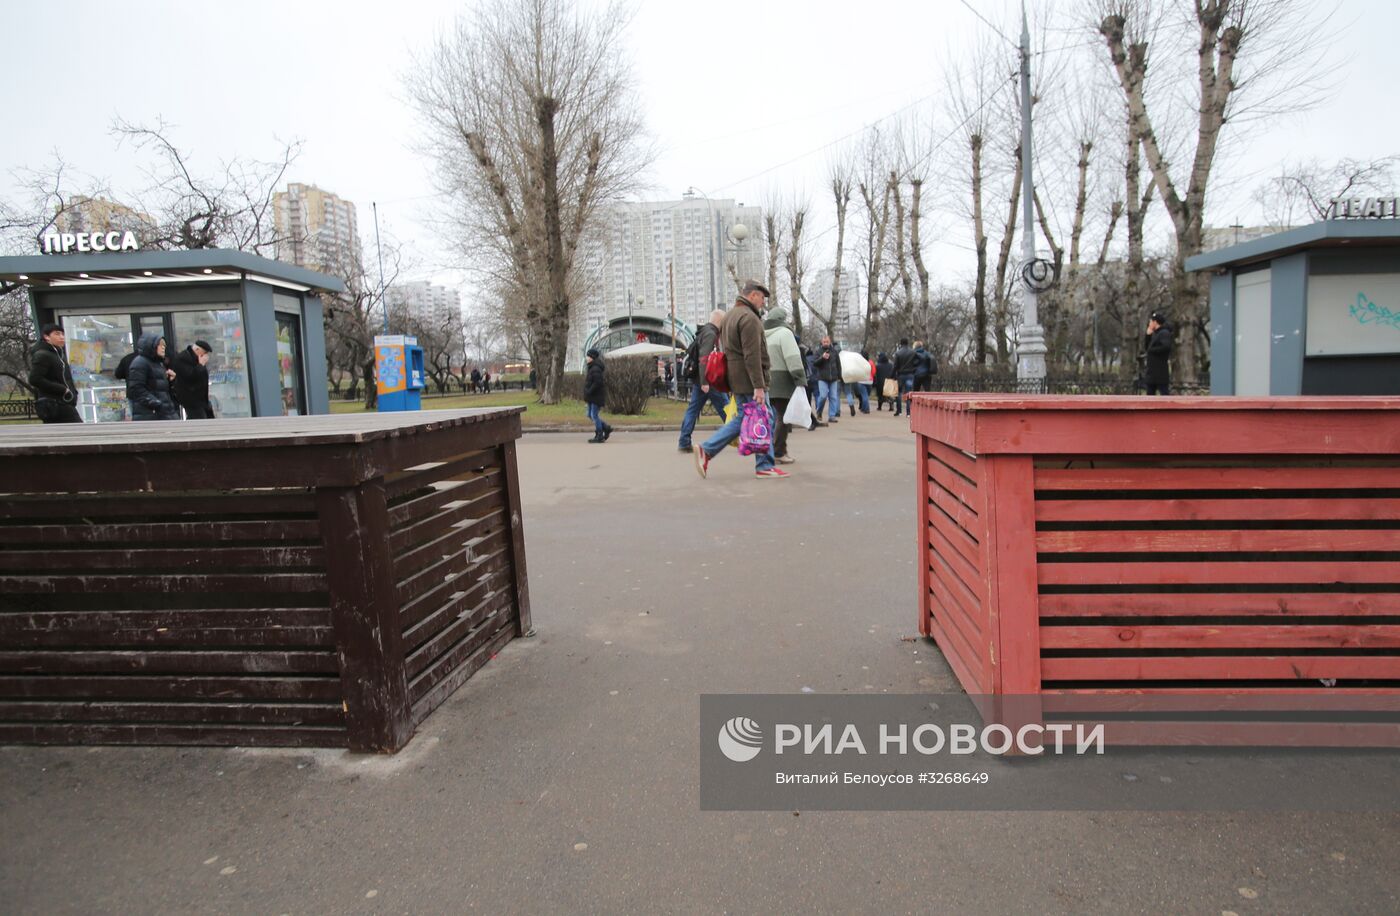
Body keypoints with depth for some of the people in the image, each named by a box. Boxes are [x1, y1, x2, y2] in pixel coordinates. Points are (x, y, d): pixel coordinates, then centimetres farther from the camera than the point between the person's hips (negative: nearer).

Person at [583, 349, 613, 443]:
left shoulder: (595, 369, -18)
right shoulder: (592, 368, 15)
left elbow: (597, 383, -27)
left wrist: (589, 392, -22)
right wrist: (586, 396, 16)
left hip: (597, 397, -10)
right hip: (592, 397, 10)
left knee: (594, 415, -6)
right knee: (590, 415, 13)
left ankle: (600, 436, 2)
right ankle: (606, 429, 21)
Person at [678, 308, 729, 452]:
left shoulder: (704, 332, 17)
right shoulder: (710, 334, -14)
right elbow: (704, 359, -23)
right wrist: (704, 382, -27)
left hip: (699, 380, 10)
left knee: (692, 409, 7)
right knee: (726, 408, -1)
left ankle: (684, 443, 6)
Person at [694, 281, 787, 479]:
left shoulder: (730, 315, 19)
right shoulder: (749, 318, -14)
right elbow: (752, 355, -21)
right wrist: (758, 386, -23)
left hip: (736, 379, 10)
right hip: (749, 379, -10)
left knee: (742, 418, 14)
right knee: (763, 419, -1)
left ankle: (706, 450, 8)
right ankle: (764, 466, 5)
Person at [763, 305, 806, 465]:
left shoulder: (762, 335, 15)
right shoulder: (784, 333, -8)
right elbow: (793, 359, -16)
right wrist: (801, 380, -16)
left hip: (766, 381, 7)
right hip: (782, 382, -7)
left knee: (780, 416, 15)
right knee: (784, 417, -2)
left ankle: (780, 450, 16)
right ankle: (778, 452, -3)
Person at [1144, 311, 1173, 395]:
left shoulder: (1164, 333, -11)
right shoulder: (1155, 334, 17)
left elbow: (1166, 347, -26)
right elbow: (1147, 346, 18)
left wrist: (1152, 350, -13)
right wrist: (1148, 335, 7)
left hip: (1161, 372, -10)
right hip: (1152, 372, 10)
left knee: (1164, 394, -9)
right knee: (1150, 394, 13)